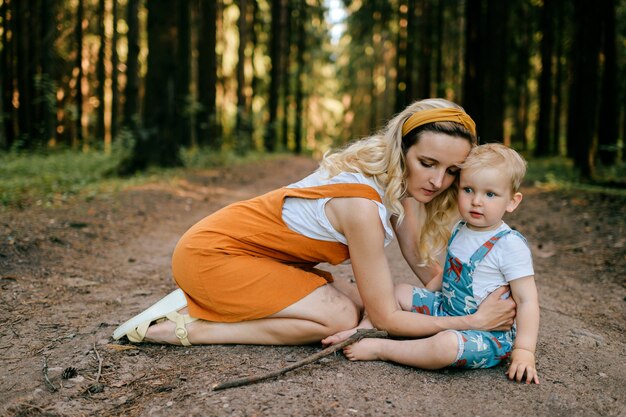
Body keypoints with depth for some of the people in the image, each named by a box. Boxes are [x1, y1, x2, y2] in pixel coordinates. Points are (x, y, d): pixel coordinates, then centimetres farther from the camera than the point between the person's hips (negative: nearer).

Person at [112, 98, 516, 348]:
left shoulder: (401, 182, -4)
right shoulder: (362, 206, -31)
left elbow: (426, 267, 3)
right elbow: (386, 317, -23)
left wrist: (470, 299, -8)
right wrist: (472, 322, -18)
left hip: (251, 249, 9)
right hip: (209, 253, -9)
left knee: (353, 304, 2)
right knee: (340, 318, -17)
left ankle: (203, 304, 6)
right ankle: (184, 326, -10)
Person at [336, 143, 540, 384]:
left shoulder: (510, 246, -19)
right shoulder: (460, 230, 4)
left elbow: (527, 300, -18)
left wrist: (524, 352, -22)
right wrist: (430, 292, 13)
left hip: (489, 334, -8)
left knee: (446, 345, -37)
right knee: (400, 291, 7)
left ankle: (379, 349, -21)